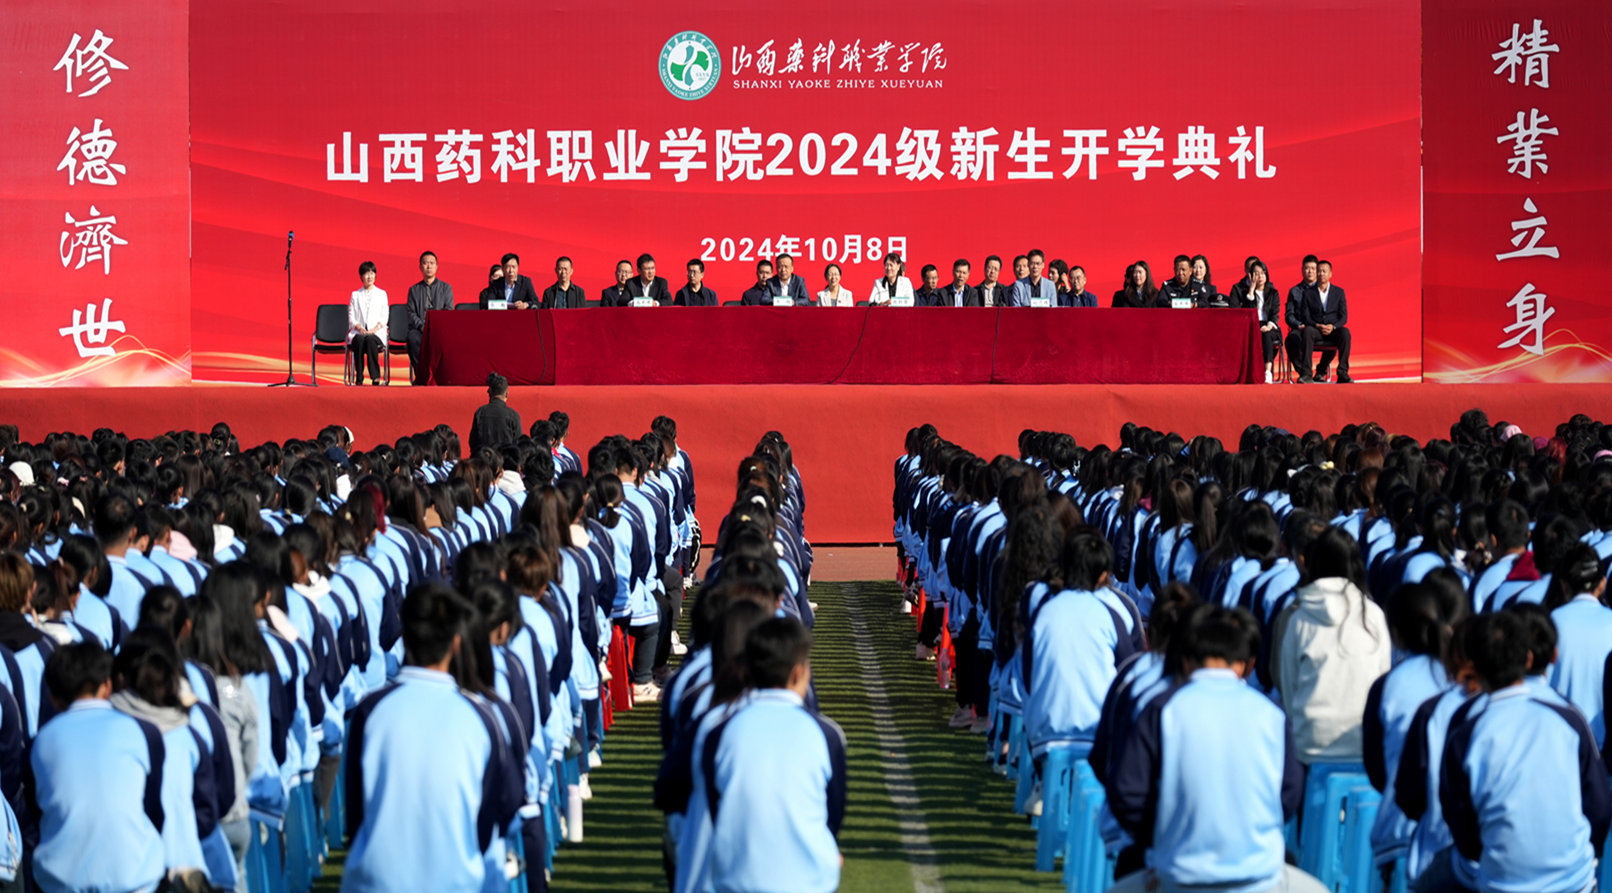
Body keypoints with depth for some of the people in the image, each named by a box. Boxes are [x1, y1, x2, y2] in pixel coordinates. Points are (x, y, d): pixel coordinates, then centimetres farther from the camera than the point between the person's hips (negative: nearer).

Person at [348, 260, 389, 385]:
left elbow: (384, 317, 9)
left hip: (376, 332, -1)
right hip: (358, 332, 1)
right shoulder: (355, 295, 18)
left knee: (370, 339, -37)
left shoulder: (382, 294, 17)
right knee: (360, 340, -37)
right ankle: (358, 378, -36)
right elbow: (351, 317, 10)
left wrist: (375, 329, -10)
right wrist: (359, 328, -10)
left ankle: (375, 377, -38)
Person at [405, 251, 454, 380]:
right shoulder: (414, 290, 20)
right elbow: (411, 313, 9)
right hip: (419, 328, 1)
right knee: (413, 338, -36)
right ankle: (421, 375, -31)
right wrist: (421, 326, -11)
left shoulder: (446, 288, 17)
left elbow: (449, 311, 6)